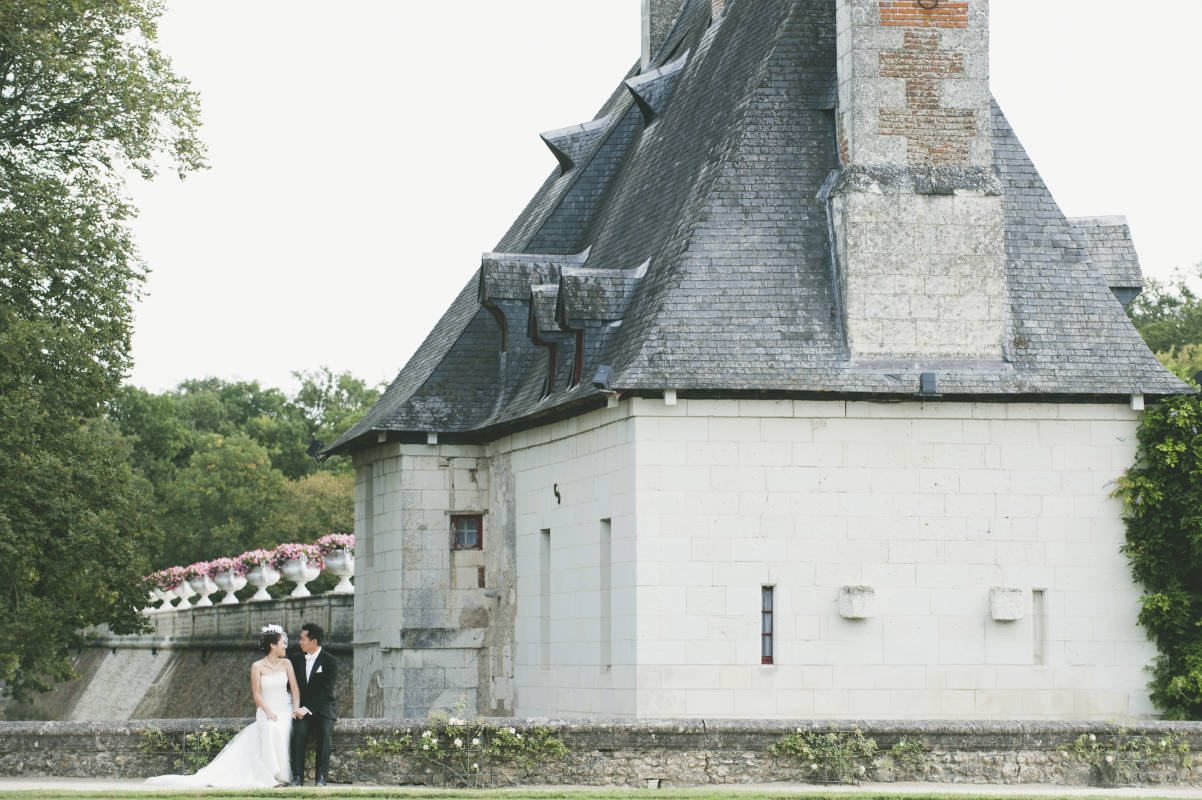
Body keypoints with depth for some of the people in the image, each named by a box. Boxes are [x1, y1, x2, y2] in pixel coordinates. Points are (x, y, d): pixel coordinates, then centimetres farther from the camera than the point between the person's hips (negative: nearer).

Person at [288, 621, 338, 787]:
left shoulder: (330, 662, -3)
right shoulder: (296, 659, 12)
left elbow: (325, 691, -11)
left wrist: (306, 709, -20)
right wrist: (296, 708, -4)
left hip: (323, 708, -3)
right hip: (302, 709, 3)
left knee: (323, 731, -33)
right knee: (299, 731, -28)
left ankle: (321, 777, -32)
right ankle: (297, 777, -33)